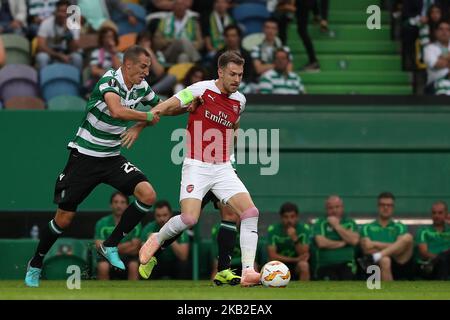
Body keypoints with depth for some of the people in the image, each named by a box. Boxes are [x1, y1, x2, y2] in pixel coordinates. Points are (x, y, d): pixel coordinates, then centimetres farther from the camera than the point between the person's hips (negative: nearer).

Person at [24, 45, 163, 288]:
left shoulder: (140, 87, 0)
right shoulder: (110, 80, -20)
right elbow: (116, 111, -39)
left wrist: (139, 127, 2)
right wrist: (147, 117, -26)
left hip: (112, 158, 6)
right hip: (84, 156, -6)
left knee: (148, 195, -17)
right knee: (64, 218, 0)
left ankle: (110, 246, -3)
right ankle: (35, 264, 23)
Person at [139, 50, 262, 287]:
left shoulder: (239, 101, 10)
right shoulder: (201, 90, -7)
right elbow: (165, 108, -4)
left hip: (223, 168, 5)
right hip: (196, 167, -5)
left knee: (251, 212, -13)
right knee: (189, 219, -20)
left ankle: (248, 271, -13)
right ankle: (156, 240, 12)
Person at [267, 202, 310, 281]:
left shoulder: (304, 229, -10)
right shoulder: (272, 229, -10)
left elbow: (304, 255, -15)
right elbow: (272, 256, -15)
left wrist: (295, 239, -31)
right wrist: (295, 259, -20)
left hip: (296, 265, 0)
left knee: (304, 265, -33)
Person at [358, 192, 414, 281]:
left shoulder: (399, 228, 23)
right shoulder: (367, 228, 20)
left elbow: (401, 247, 3)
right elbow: (367, 249, 2)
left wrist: (376, 244, -2)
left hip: (398, 264, 2)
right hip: (377, 265, -2)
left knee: (407, 237, -25)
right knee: (385, 261, -41)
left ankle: (374, 257, -35)